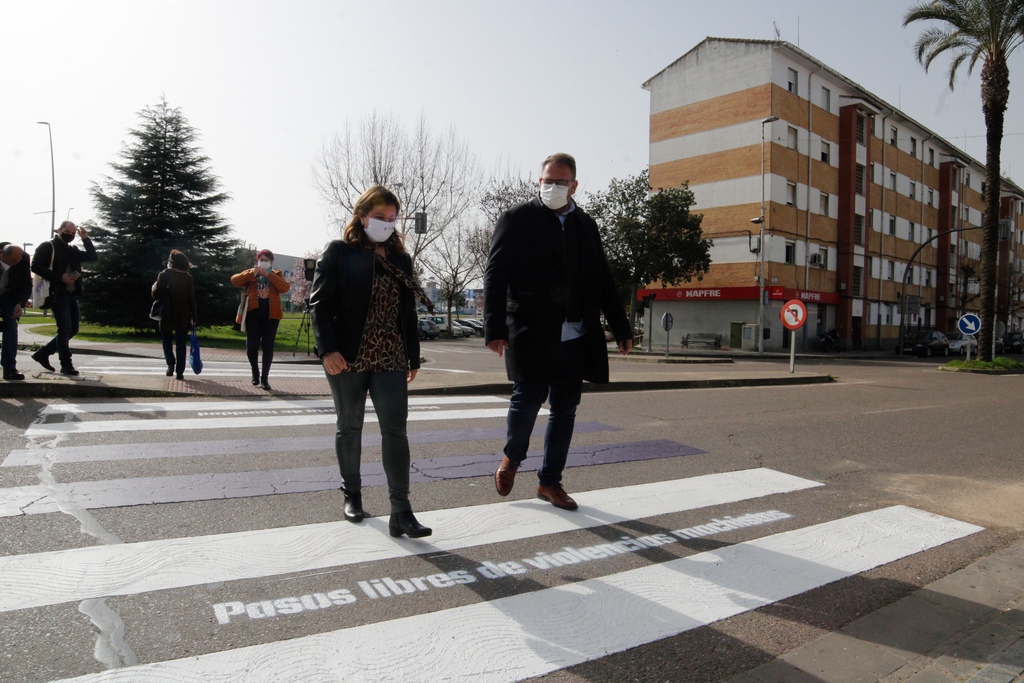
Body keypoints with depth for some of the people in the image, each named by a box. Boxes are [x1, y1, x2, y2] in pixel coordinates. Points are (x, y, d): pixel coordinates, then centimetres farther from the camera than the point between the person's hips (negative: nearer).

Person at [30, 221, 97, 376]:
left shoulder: (73, 250, 21)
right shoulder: (47, 247, 0)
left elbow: (92, 257, 16)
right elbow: (36, 267, -9)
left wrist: (85, 239, 6)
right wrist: (60, 277, -16)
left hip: (72, 295, 7)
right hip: (57, 294, -7)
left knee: (73, 329, 9)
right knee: (65, 328, -11)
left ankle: (42, 353, 21)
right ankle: (66, 365, -6)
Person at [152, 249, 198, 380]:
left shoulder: (164, 275, -5)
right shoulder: (188, 278, 1)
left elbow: (157, 294, -9)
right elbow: (192, 299, 1)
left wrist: (154, 286, 12)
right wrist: (194, 317, 6)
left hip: (167, 315, -1)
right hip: (183, 317, 1)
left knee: (167, 340, 16)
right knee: (181, 344, 5)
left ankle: (171, 364, -3)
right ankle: (180, 372, 3)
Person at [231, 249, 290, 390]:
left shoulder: (276, 274, 14)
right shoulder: (250, 274, 15)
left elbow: (285, 287, -6)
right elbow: (234, 280, -2)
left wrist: (269, 275, -12)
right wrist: (252, 273, -13)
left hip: (271, 315, 0)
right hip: (253, 315, 1)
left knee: (268, 347, -3)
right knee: (251, 346, -3)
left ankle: (265, 378, 6)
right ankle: (255, 373, 22)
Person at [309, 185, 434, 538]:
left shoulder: (400, 259, 13)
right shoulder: (339, 252, 0)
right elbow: (319, 304, -6)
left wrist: (413, 357, 15)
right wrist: (327, 349, -17)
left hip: (390, 359, 3)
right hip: (348, 359, -3)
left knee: (396, 430, -6)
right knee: (350, 427, 12)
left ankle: (401, 512, -3)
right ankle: (351, 493, 32)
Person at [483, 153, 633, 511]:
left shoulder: (586, 225, 16)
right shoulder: (517, 218, 2)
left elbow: (603, 281, 19)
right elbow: (495, 275, -5)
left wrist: (621, 329, 15)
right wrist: (495, 328, -14)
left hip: (576, 336, 5)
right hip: (531, 333, -4)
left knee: (565, 409, 8)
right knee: (528, 400, -3)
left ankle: (550, 481, 22)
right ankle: (512, 458, 28)